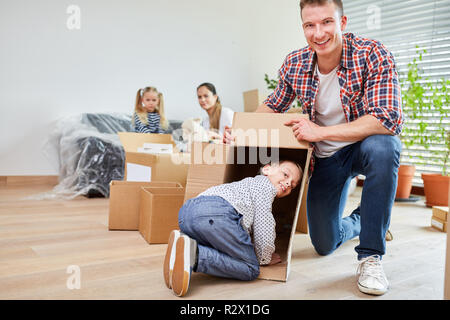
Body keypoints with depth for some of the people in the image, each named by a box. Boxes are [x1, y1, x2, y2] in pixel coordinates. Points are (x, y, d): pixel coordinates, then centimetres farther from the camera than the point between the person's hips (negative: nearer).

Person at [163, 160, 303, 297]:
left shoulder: (248, 183, 43)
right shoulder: (264, 183, 16)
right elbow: (263, 223, 5)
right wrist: (265, 258, 17)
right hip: (215, 214, -9)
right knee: (251, 269, 0)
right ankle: (195, 254, -22)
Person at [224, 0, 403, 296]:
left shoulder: (373, 55, -23)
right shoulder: (294, 64, -10)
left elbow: (388, 120, -33)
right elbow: (273, 107, 7)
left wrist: (320, 132, -33)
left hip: (367, 144, -3)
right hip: (326, 158, 4)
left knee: (382, 146, -41)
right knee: (324, 245, 5)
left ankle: (370, 256, -24)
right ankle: (359, 221, 42)